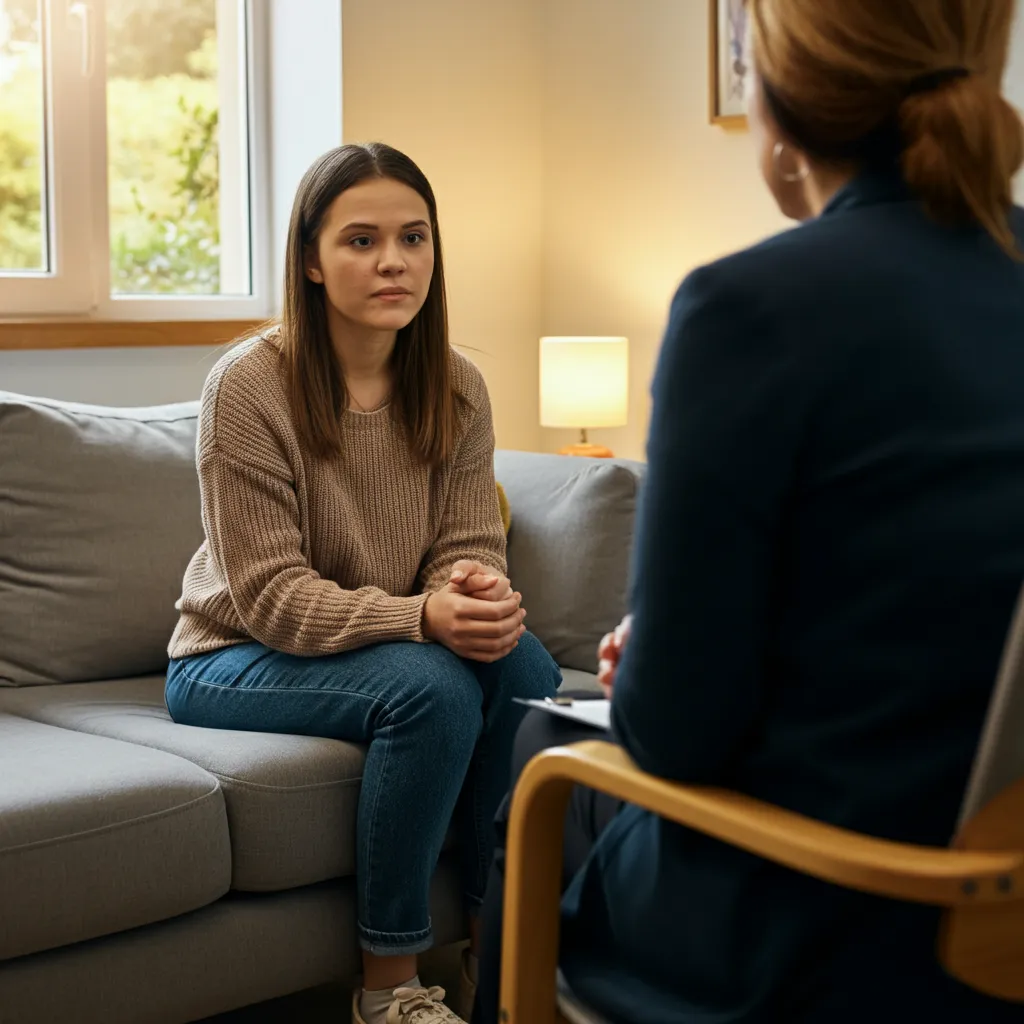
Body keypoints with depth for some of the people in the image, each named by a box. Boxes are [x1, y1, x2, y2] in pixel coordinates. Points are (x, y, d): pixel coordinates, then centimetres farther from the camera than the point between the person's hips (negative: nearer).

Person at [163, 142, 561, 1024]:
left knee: (521, 665, -26)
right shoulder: (249, 386, -17)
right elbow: (270, 597, -20)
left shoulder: (457, 391, -1)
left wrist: (481, 592, -29)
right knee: (428, 685, -33)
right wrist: (421, 617, -35)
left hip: (395, 645, 5)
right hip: (234, 660, -5)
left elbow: (472, 549, -3)